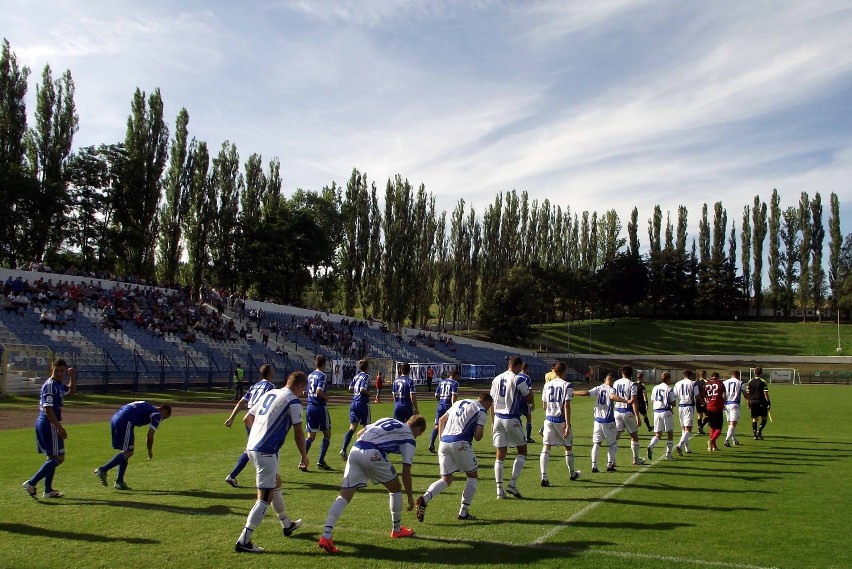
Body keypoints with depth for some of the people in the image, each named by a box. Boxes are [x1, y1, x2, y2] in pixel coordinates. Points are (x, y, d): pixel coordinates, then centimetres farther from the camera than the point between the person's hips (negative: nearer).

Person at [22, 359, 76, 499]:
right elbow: (48, 409, -22)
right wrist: (60, 428, -21)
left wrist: (73, 376, 15)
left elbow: (71, 391, 34)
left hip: (43, 424, 10)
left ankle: (48, 490, 21)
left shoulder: (59, 385, 13)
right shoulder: (50, 385, -16)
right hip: (49, 425, -10)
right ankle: (32, 483, -8)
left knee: (53, 457, 16)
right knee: (58, 458, -8)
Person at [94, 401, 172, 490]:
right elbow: (150, 436, -1)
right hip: (125, 422, -9)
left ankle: (119, 482, 12)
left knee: (126, 451, 14)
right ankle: (103, 470, -16)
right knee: (128, 452, -5)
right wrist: (150, 452, 14)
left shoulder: (148, 407, 29)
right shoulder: (157, 415, 5)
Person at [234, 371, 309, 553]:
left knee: (276, 482, 25)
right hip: (266, 451, -9)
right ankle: (243, 541, -8)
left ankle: (287, 524, 41)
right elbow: (298, 433, -5)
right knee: (265, 497, -5)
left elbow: (247, 419, 21)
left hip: (252, 447, 9)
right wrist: (304, 456, 10)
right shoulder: (293, 401, -7)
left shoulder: (269, 394, 15)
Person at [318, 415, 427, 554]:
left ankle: (326, 536, -9)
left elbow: (359, 433, 27)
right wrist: (410, 497, 17)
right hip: (373, 454, -6)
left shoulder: (387, 420, 31)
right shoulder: (409, 438, 14)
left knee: (345, 495, 2)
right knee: (395, 489, 18)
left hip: (355, 450, 6)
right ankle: (397, 529, 32)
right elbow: (406, 471, 9)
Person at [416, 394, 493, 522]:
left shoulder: (459, 402, 25)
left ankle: (424, 499, -15)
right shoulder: (481, 411, 6)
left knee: (446, 479, 10)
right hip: (460, 443, -6)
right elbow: (478, 436, -2)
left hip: (444, 442, 6)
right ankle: (463, 512, 10)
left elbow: (441, 420, 24)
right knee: (473, 476, 14)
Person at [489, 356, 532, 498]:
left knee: (500, 455, 7)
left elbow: (492, 403, 11)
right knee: (522, 451, 13)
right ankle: (512, 483, 3)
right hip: (512, 419, -5)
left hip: (498, 418, 5)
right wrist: (528, 389, 17)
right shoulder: (518, 380, -10)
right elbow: (529, 399, -2)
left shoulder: (496, 379, 8)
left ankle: (499, 490, 3)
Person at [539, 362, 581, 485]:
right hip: (561, 420, -3)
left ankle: (543, 476, -18)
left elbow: (544, 406, 11)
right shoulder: (567, 385, -8)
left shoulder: (547, 385, 6)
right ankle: (572, 473, 35)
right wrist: (568, 425, -15)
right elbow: (567, 406, -15)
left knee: (546, 446, -2)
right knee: (568, 447, 17)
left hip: (549, 419, 3)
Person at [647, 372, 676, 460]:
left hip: (656, 412, 4)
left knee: (658, 434, 10)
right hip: (666, 412, -4)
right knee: (670, 433, 12)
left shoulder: (655, 388, 7)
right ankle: (668, 454, 12)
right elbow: (673, 403, -7)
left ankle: (651, 446, -18)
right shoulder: (669, 389, -8)